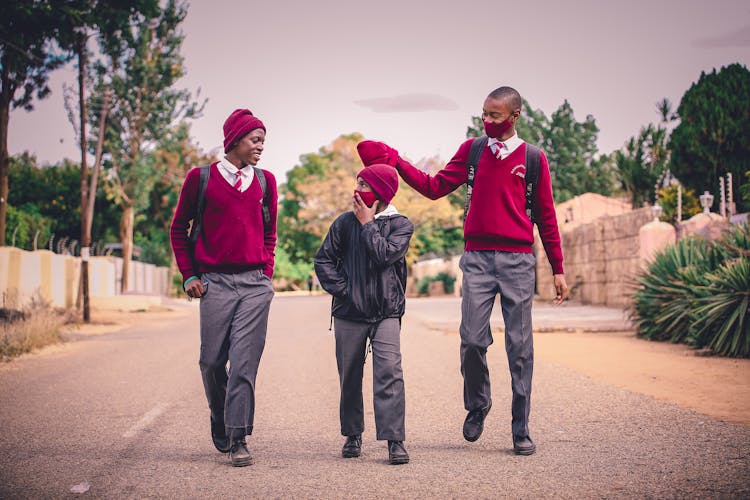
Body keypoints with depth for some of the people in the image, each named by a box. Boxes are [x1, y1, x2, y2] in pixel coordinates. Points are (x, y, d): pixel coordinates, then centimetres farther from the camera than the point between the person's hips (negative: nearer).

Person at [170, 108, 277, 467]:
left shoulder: (265, 181, 12)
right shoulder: (200, 178, 4)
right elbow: (179, 228, 11)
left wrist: (267, 272, 11)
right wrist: (188, 275, 5)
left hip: (256, 284, 1)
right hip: (215, 282, -1)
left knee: (245, 361, -6)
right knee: (212, 361, 3)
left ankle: (238, 438, -3)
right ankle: (219, 421, 28)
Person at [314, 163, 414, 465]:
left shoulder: (400, 225, 1)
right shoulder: (345, 222, 6)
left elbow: (385, 254, -15)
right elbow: (323, 259, 7)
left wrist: (368, 223, -6)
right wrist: (342, 289, -4)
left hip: (386, 312, -2)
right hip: (349, 313, 2)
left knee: (389, 371, -14)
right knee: (350, 375, 9)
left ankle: (395, 440, -14)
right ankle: (352, 435, 23)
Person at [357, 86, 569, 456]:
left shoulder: (533, 158, 6)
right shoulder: (471, 150, 11)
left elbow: (545, 217, 8)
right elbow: (435, 187, 7)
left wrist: (558, 269, 8)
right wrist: (395, 162, -2)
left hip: (517, 260, -1)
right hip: (477, 258, 1)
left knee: (520, 346, 0)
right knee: (472, 340, -4)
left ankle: (520, 431, 9)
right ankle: (476, 407, 22)